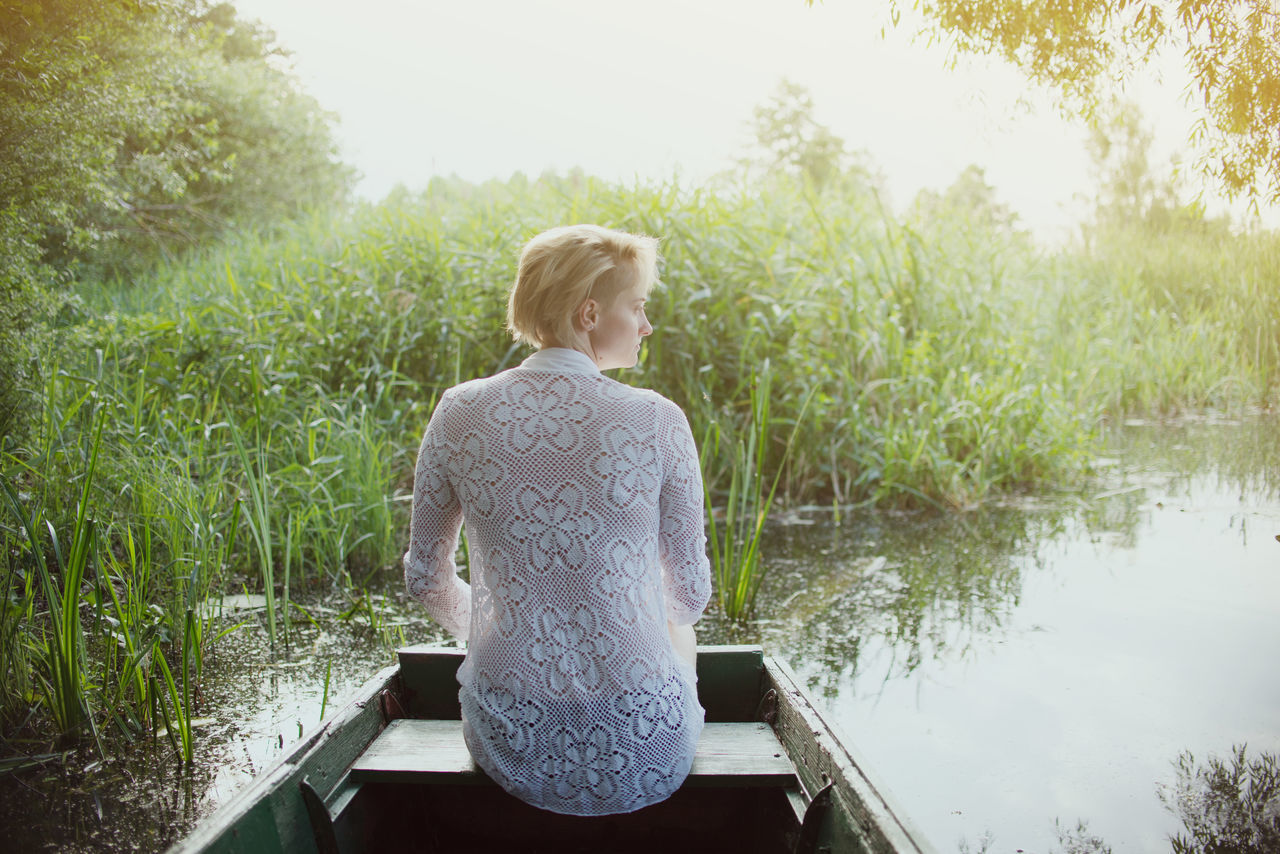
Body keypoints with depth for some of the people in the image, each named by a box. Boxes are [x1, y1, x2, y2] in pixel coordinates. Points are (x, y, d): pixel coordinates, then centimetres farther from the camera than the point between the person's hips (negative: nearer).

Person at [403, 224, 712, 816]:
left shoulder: (460, 412, -8)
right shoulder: (656, 420, -14)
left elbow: (426, 576, 3)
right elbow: (689, 592, -2)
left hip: (509, 744, 3)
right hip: (640, 751, -2)